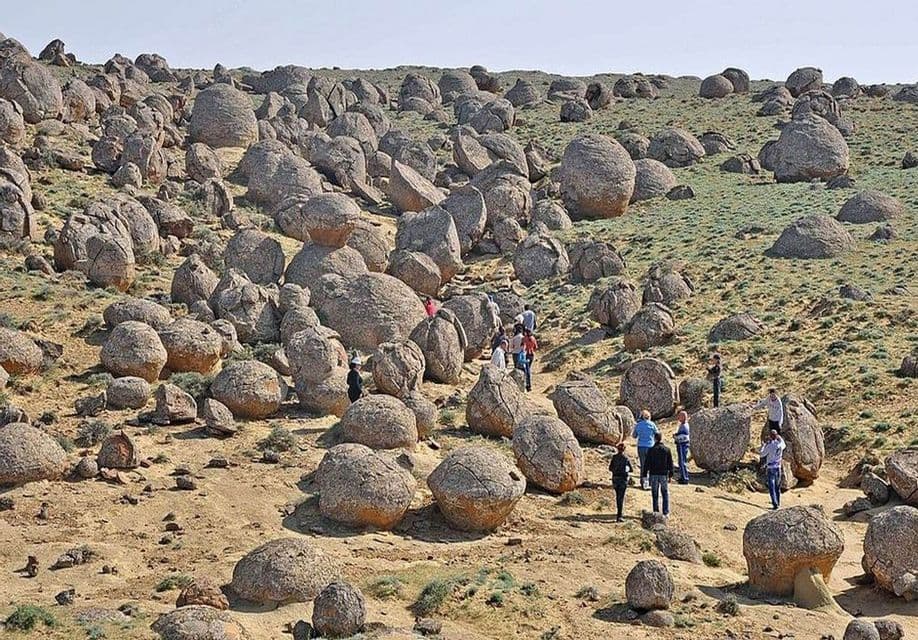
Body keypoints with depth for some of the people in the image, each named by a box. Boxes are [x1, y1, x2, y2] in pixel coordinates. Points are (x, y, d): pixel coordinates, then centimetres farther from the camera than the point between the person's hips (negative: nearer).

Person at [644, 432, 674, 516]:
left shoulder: (651, 450, -4)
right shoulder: (667, 449, -1)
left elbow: (647, 463, -3)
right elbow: (670, 463, 2)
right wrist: (670, 475, 9)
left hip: (654, 475, 0)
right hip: (664, 474, 0)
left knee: (655, 495, 6)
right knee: (665, 494, 7)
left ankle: (656, 511, 6)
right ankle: (666, 512, 3)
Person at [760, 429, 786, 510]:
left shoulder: (769, 446, -16)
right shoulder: (780, 444, -1)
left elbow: (762, 454, -1)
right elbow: (784, 446, 26)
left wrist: (763, 446, 15)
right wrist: (780, 438, 38)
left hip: (770, 468, -6)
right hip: (778, 467, 6)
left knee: (771, 487, -6)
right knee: (777, 486, 20)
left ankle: (775, 504, -16)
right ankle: (778, 502, 31)